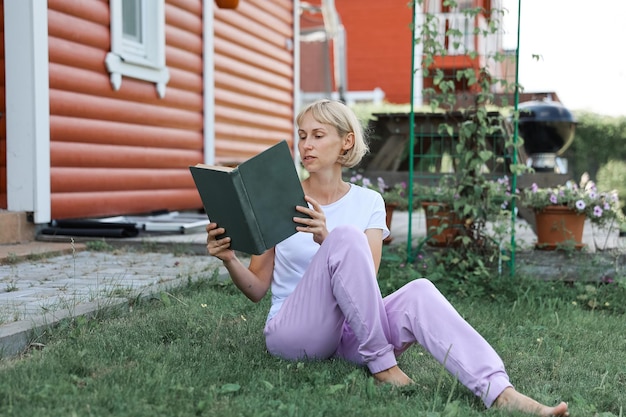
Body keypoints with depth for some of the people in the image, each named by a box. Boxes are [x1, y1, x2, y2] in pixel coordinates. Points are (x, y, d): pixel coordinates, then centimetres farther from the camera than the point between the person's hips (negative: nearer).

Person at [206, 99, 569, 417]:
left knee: (418, 292, -30)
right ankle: (381, 363, -23)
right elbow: (257, 289, 3)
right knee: (347, 235, -28)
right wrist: (229, 259, -17)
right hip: (293, 332, -2)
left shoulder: (368, 202, 7)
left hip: (347, 335, 2)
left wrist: (326, 241, -25)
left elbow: (364, 276, -8)